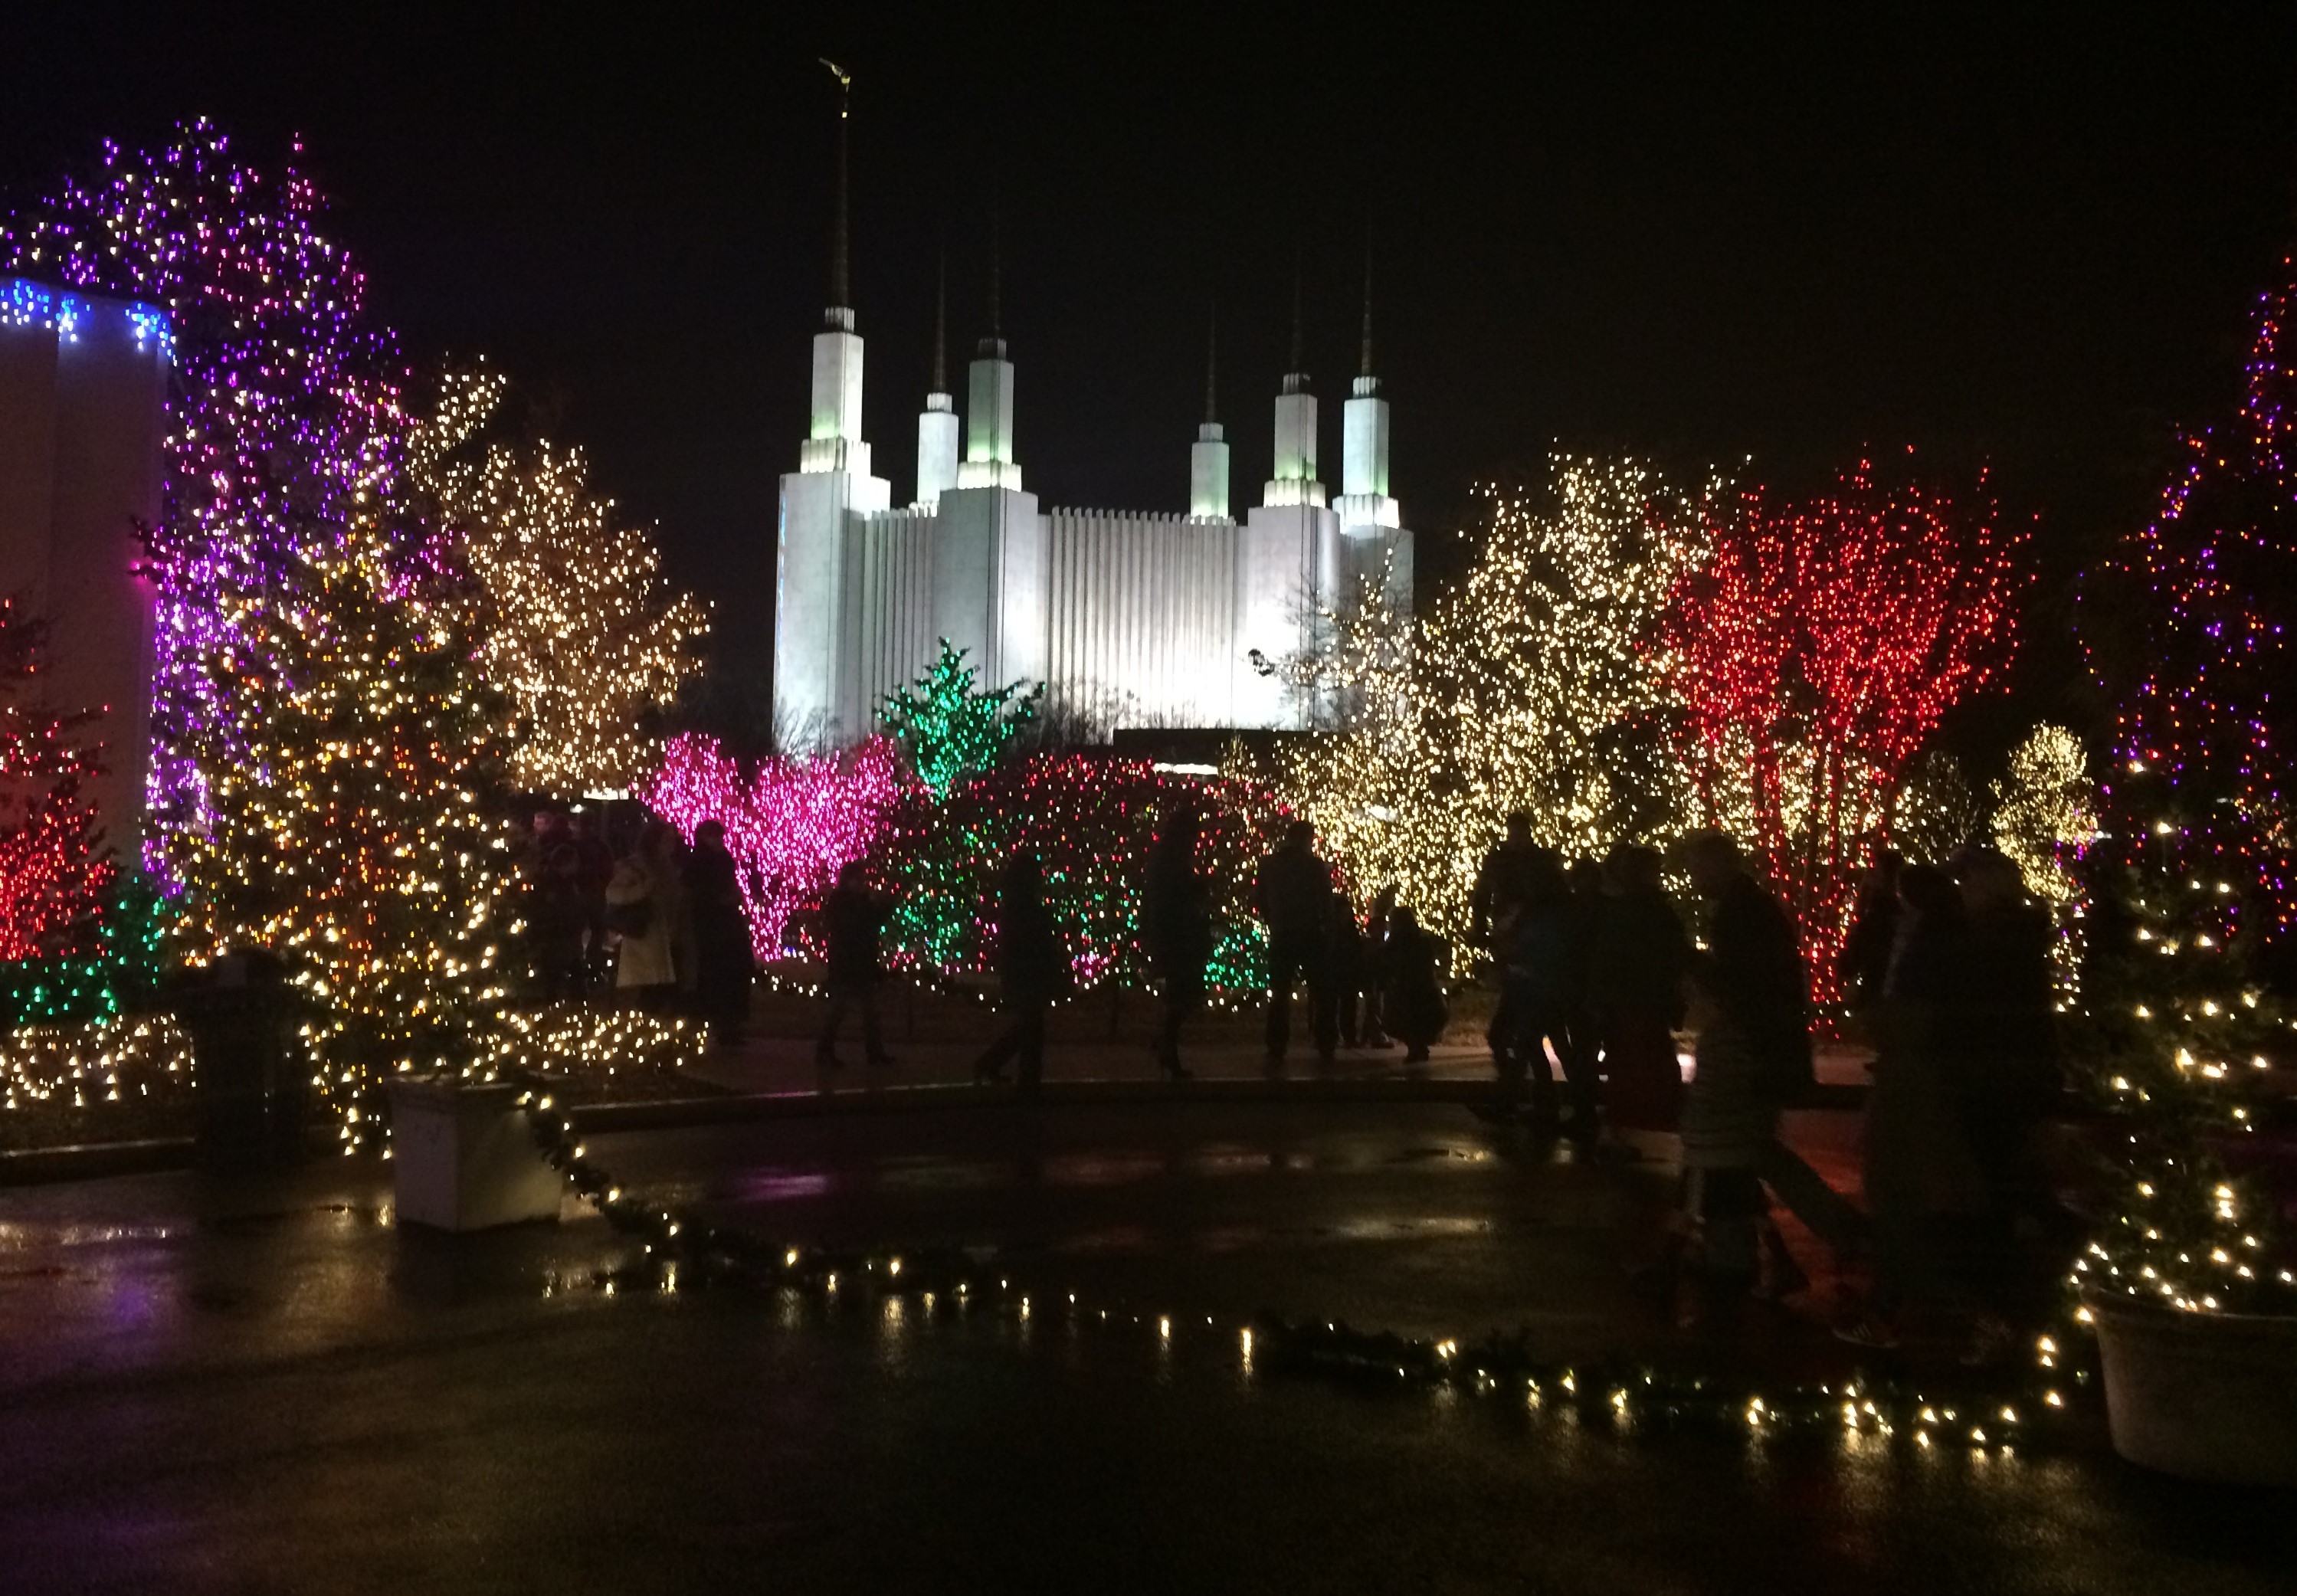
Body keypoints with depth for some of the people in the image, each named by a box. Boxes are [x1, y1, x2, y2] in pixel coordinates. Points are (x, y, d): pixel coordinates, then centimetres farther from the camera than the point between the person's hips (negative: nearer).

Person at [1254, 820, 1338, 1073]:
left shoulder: (1268, 864, 4)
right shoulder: (1315, 865, -5)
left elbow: (1259, 901, 7)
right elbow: (1326, 902, -5)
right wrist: (1324, 922, 14)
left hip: (1280, 936, 3)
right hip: (1310, 936, -2)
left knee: (1279, 995, 5)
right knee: (1321, 993, 9)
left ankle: (1276, 1054, -2)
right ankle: (1325, 1049, 7)